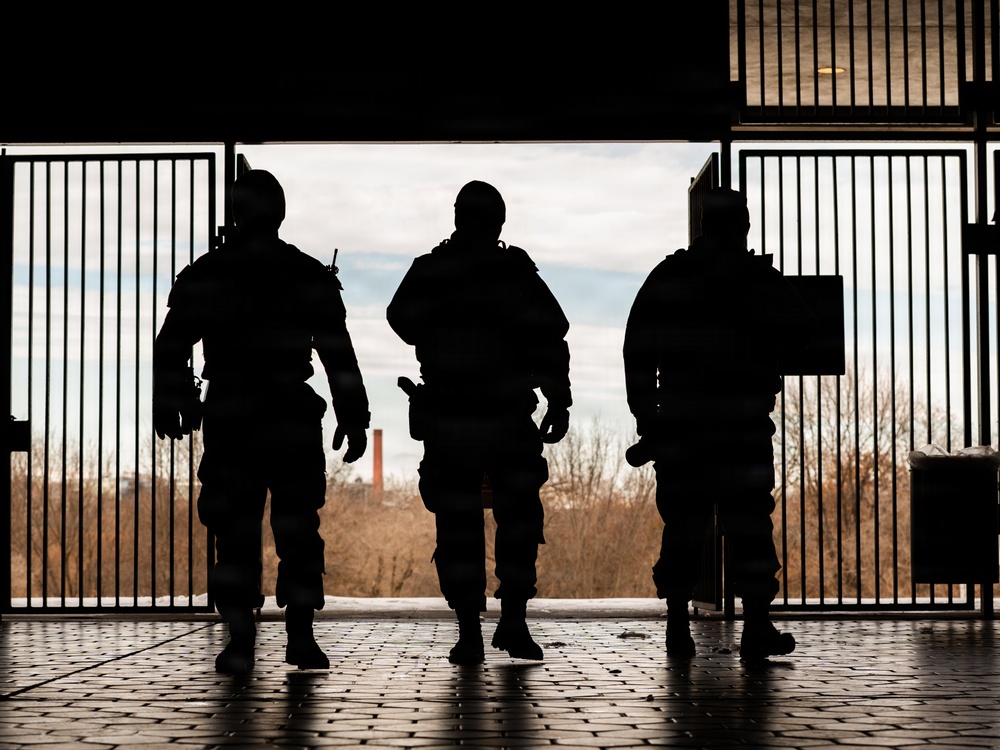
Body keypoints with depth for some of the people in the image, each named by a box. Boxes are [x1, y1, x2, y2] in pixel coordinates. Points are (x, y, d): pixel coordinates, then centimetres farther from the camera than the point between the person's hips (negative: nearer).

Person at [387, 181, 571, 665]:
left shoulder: (425, 273, -1)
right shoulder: (514, 270, -3)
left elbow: (402, 323, 16)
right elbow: (549, 338, -6)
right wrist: (558, 402, -4)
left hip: (446, 423, 1)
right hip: (509, 420, -1)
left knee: (458, 526, 6)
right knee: (519, 517, 10)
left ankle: (469, 634, 5)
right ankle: (513, 621, 4)